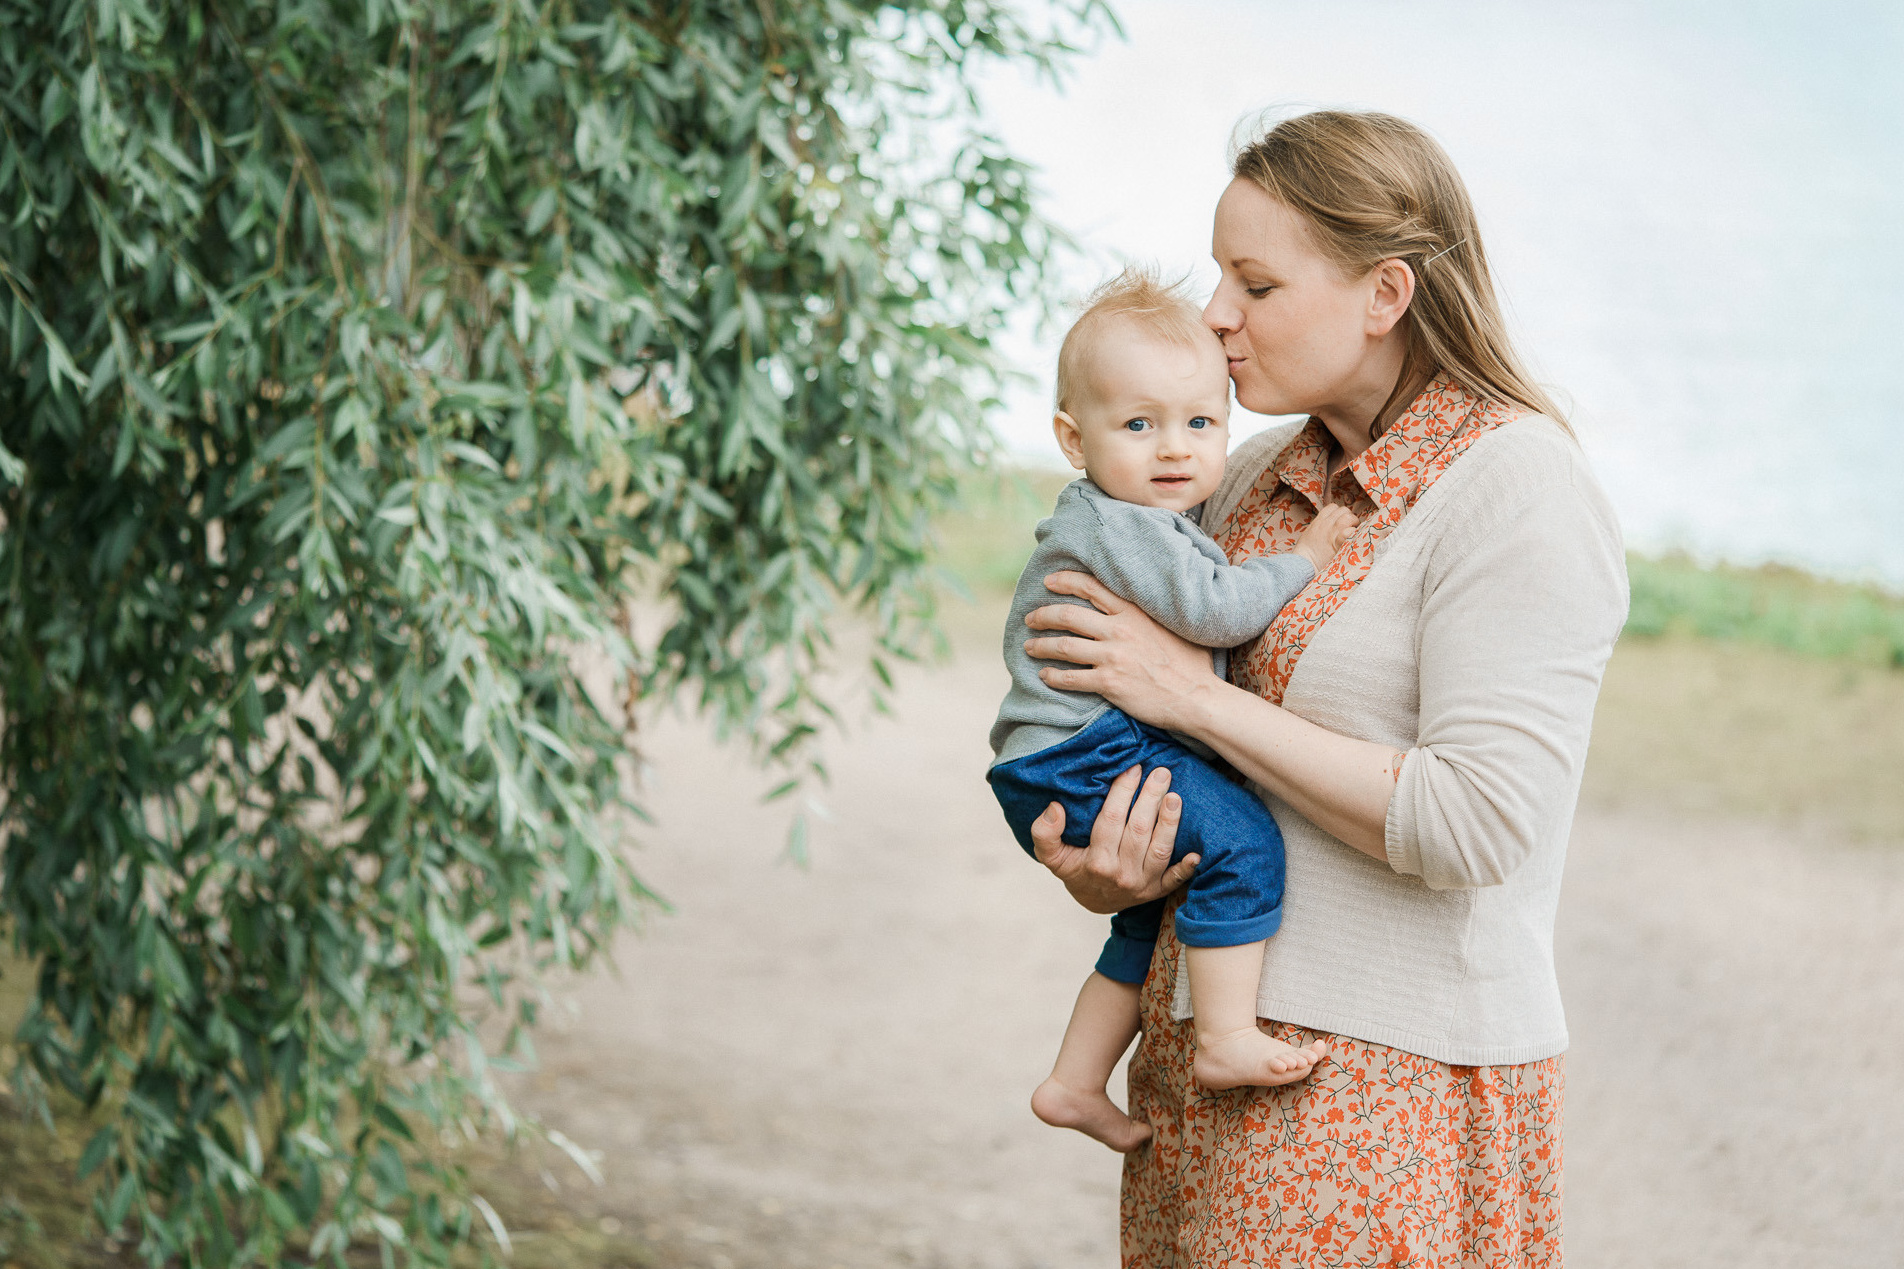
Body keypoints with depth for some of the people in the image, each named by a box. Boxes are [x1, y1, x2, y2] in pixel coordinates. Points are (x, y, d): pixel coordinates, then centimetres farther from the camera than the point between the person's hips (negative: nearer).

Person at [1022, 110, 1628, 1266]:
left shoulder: (1520, 492, -12)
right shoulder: (1259, 479, 10)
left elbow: (1475, 825, -21)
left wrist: (1199, 696, -16)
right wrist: (1101, 874, -5)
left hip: (1394, 1073, -7)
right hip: (1208, 1050, 7)